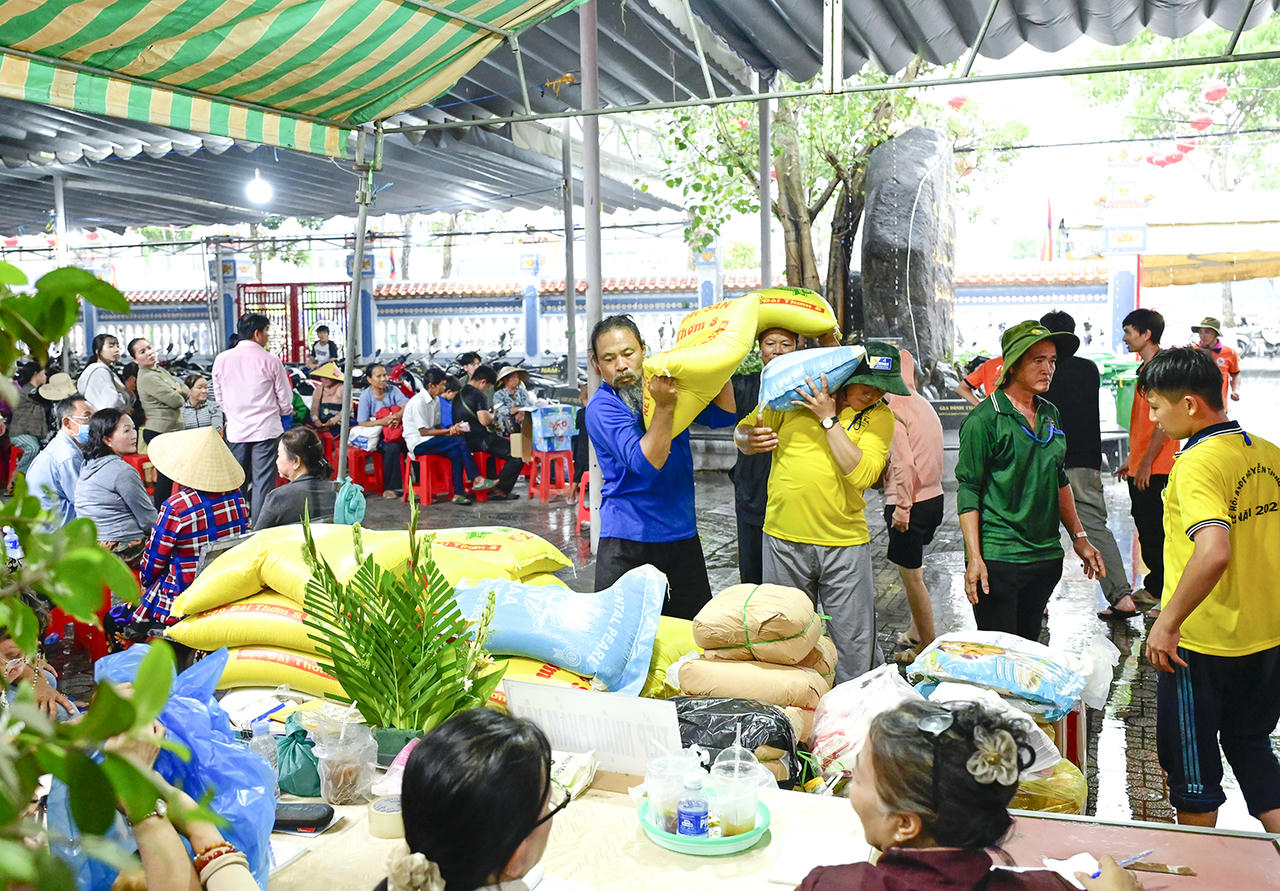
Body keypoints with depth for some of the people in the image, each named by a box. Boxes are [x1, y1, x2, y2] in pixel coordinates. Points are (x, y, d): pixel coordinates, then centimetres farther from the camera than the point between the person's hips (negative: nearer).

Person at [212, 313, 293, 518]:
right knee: (263, 482, -1)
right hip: (266, 429, -4)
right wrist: (285, 411, 20)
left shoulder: (221, 360, 2)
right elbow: (285, 400, -2)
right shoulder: (270, 361, -8)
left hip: (236, 430, 4)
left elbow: (219, 397, 11)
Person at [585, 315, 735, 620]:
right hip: (628, 540, -5)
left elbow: (721, 416, 1)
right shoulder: (601, 408, -14)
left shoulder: (668, 383, 5)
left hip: (682, 535, 5)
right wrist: (665, 407, -35)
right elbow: (647, 464, -25)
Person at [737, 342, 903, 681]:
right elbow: (743, 430, 9)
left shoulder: (879, 417, 2)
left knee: (855, 648, 3)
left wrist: (829, 419, -14)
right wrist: (750, 440, -15)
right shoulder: (794, 393, 2)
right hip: (784, 539, 1)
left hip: (845, 543, 0)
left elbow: (863, 474, -14)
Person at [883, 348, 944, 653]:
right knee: (913, 569, 22)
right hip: (934, 497, 9)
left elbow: (904, 464, -23)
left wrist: (902, 508, -18)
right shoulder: (924, 405, 10)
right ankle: (915, 633, 32)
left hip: (910, 503, -9)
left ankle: (929, 646, 10)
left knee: (910, 575, 2)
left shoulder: (894, 410, -16)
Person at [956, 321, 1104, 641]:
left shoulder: (1050, 414, 11)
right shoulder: (984, 420, -10)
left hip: (1046, 555, 7)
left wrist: (1079, 538, 18)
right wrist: (974, 559, -16)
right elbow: (968, 492, -11)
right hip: (998, 558, -6)